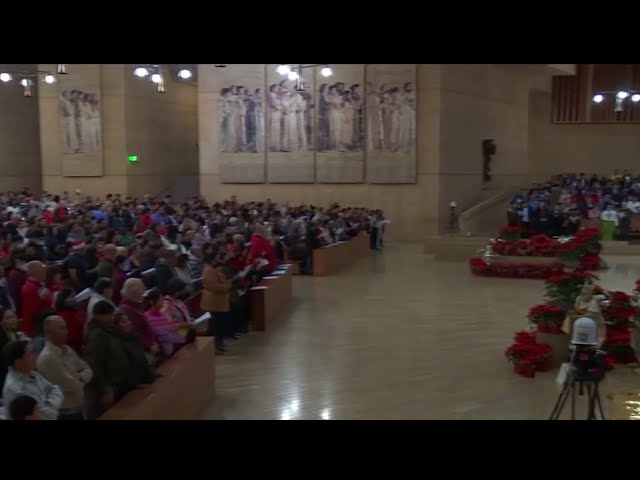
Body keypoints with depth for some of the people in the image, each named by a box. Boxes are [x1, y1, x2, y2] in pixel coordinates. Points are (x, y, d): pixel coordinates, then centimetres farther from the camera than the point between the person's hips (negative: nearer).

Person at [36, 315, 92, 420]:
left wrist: (81, 378, -10)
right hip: (64, 413, -8)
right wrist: (80, 382, -1)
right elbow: (72, 386, -22)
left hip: (77, 409, 8)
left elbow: (87, 370, 10)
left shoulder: (67, 350, 7)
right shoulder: (47, 357, -22)